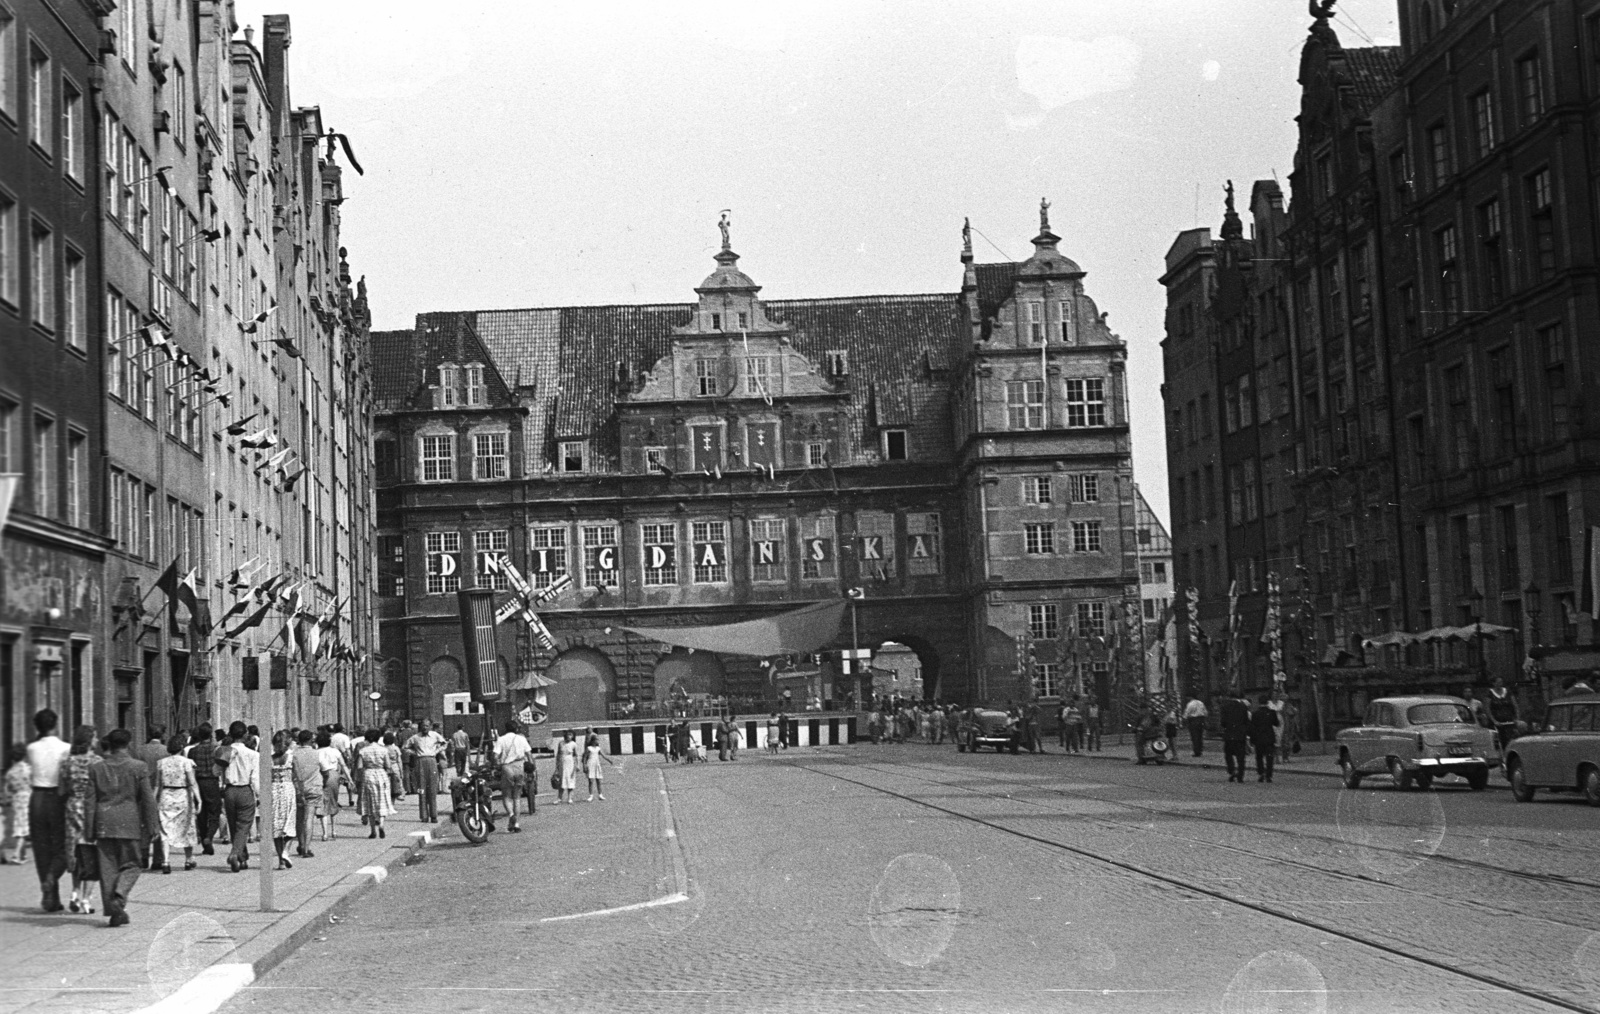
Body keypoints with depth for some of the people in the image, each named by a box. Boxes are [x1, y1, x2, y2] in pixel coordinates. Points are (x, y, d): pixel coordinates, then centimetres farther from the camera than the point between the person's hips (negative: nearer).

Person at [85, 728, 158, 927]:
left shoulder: (96, 769, 4)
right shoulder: (139, 767, -3)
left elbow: (90, 802, 4)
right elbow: (148, 799, -3)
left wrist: (89, 831, 8)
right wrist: (152, 826, 3)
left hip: (104, 824, 2)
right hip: (130, 824, -2)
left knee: (108, 867, 7)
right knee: (130, 866, 6)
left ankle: (113, 910, 7)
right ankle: (118, 898, -17)